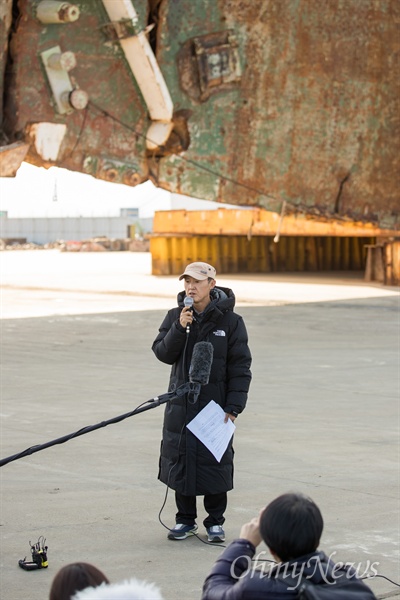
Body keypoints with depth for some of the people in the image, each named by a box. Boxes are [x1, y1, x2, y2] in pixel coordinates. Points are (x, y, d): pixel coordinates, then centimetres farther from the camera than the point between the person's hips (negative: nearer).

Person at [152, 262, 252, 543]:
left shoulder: (230, 321, -5)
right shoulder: (175, 316, 5)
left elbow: (240, 367, -5)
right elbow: (163, 353, -3)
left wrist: (234, 406, -11)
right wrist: (179, 328, -18)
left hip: (215, 403, -3)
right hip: (181, 404, 3)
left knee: (215, 462, 1)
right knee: (181, 459, 6)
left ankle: (215, 522, 15)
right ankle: (186, 519, 20)